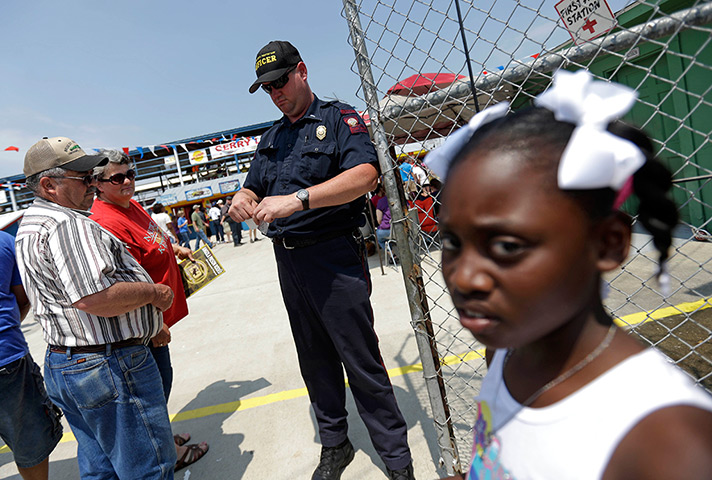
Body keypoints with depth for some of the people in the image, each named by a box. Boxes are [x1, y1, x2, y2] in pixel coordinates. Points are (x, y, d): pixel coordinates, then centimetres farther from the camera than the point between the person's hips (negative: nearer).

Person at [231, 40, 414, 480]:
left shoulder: (340, 118, -3)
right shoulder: (271, 139, 19)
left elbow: (366, 174, -20)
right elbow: (254, 189, 19)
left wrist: (299, 199, -32)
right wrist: (243, 200, -6)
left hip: (335, 257, -6)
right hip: (288, 259, 7)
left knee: (361, 360, -3)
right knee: (315, 360, 15)